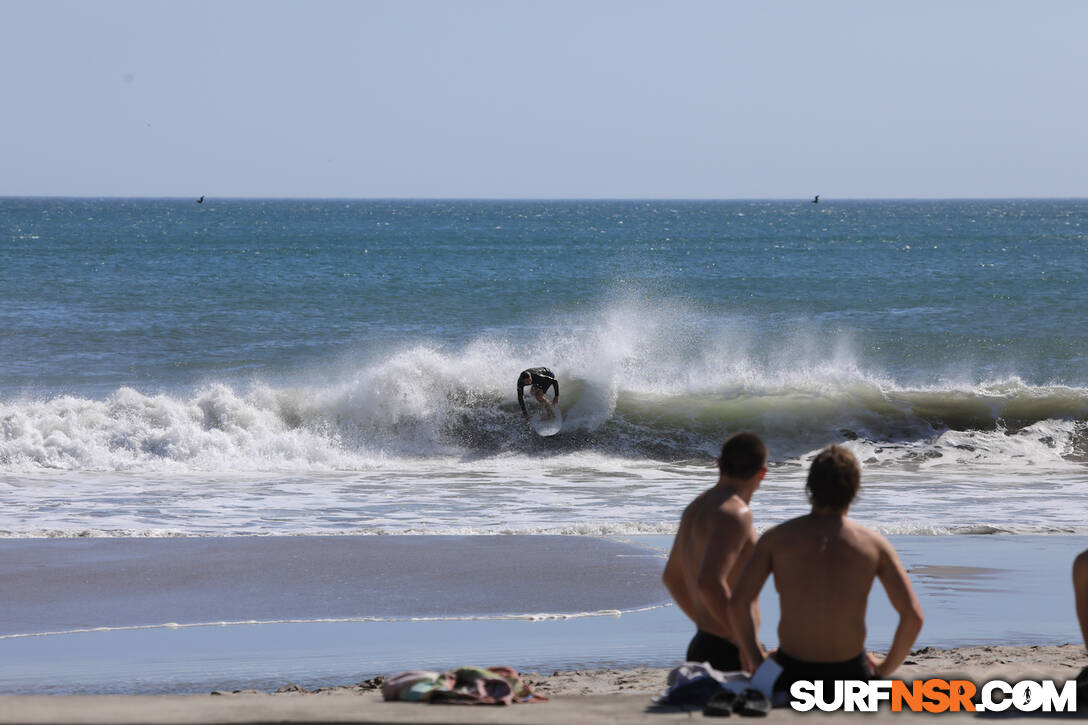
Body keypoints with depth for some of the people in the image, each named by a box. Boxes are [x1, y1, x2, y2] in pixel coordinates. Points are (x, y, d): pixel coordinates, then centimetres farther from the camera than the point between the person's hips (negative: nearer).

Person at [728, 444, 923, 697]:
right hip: (849, 674, 0)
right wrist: (885, 669, 7)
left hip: (792, 675, 0)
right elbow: (913, 615, -7)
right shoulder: (873, 544, 0)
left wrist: (758, 662, 4)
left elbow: (738, 603, -9)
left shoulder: (777, 537, 1)